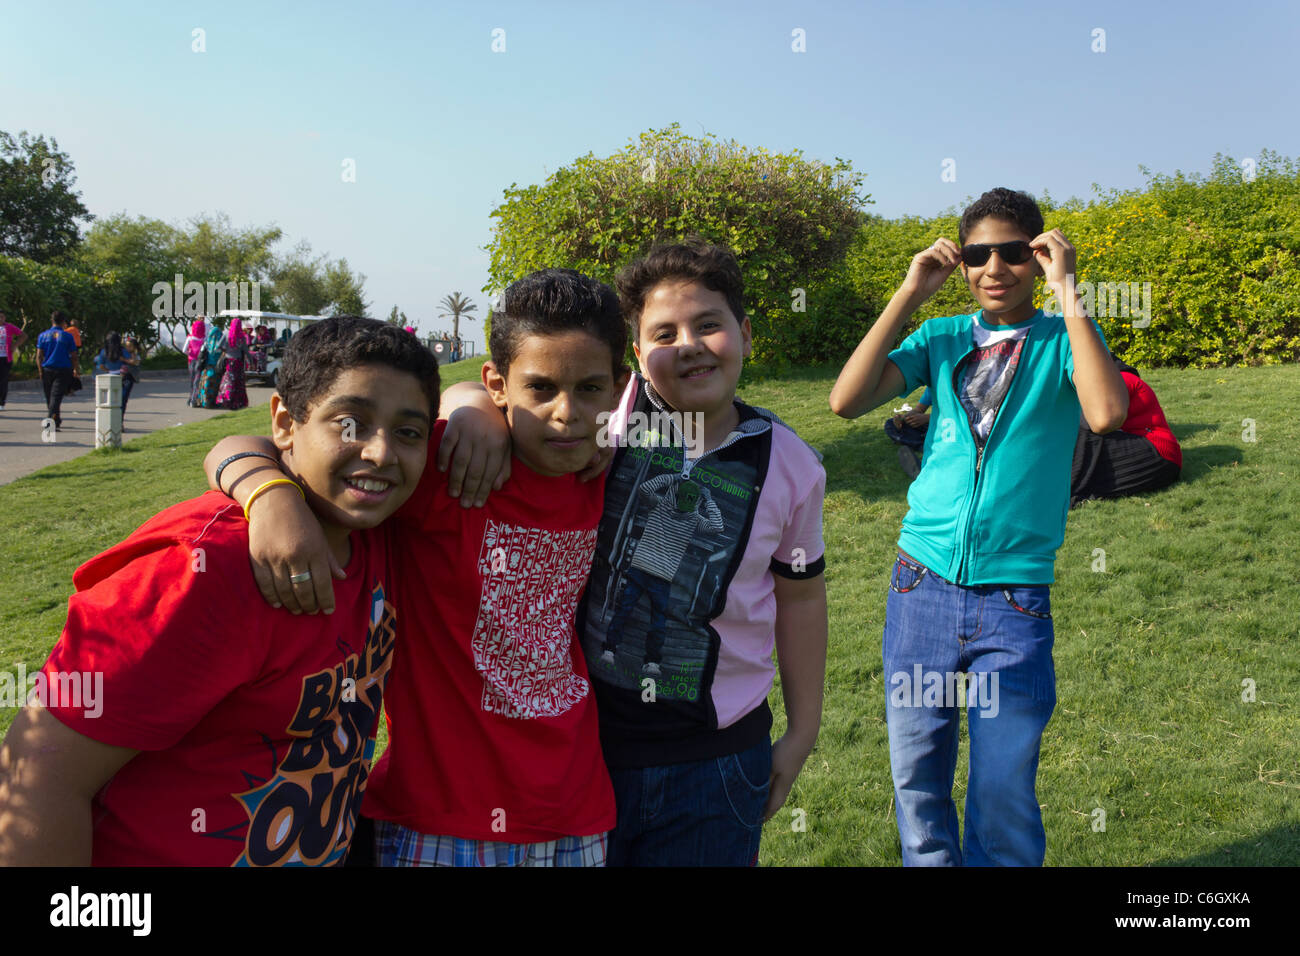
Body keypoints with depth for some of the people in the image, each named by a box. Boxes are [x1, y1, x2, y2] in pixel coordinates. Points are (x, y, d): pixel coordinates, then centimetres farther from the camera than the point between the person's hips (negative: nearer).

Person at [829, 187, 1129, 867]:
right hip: (923, 588, 2)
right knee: (916, 781, 14)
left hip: (1015, 601, -2)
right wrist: (909, 294, -9)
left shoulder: (1063, 340, 1)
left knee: (1004, 797, 6)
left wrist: (1067, 293, -17)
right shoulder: (940, 339, 7)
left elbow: (1107, 413, -21)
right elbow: (846, 400, -8)